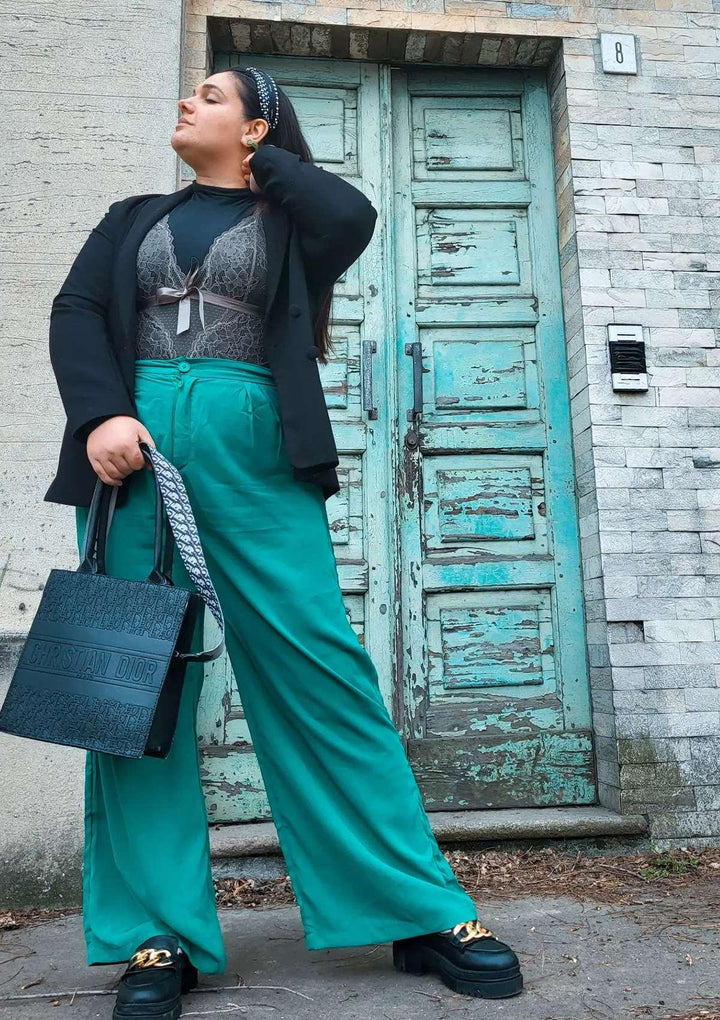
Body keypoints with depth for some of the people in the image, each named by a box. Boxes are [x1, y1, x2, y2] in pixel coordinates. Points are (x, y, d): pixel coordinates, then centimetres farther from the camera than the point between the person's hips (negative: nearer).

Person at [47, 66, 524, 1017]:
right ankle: (158, 939, 8)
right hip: (135, 446, 4)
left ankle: (428, 912, 3)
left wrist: (263, 159, 13)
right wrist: (101, 415, -8)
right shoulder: (135, 217, 26)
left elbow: (353, 216, -5)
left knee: (320, 668, -9)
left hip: (255, 450, -3)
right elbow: (76, 310, 12)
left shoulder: (288, 218, 18)